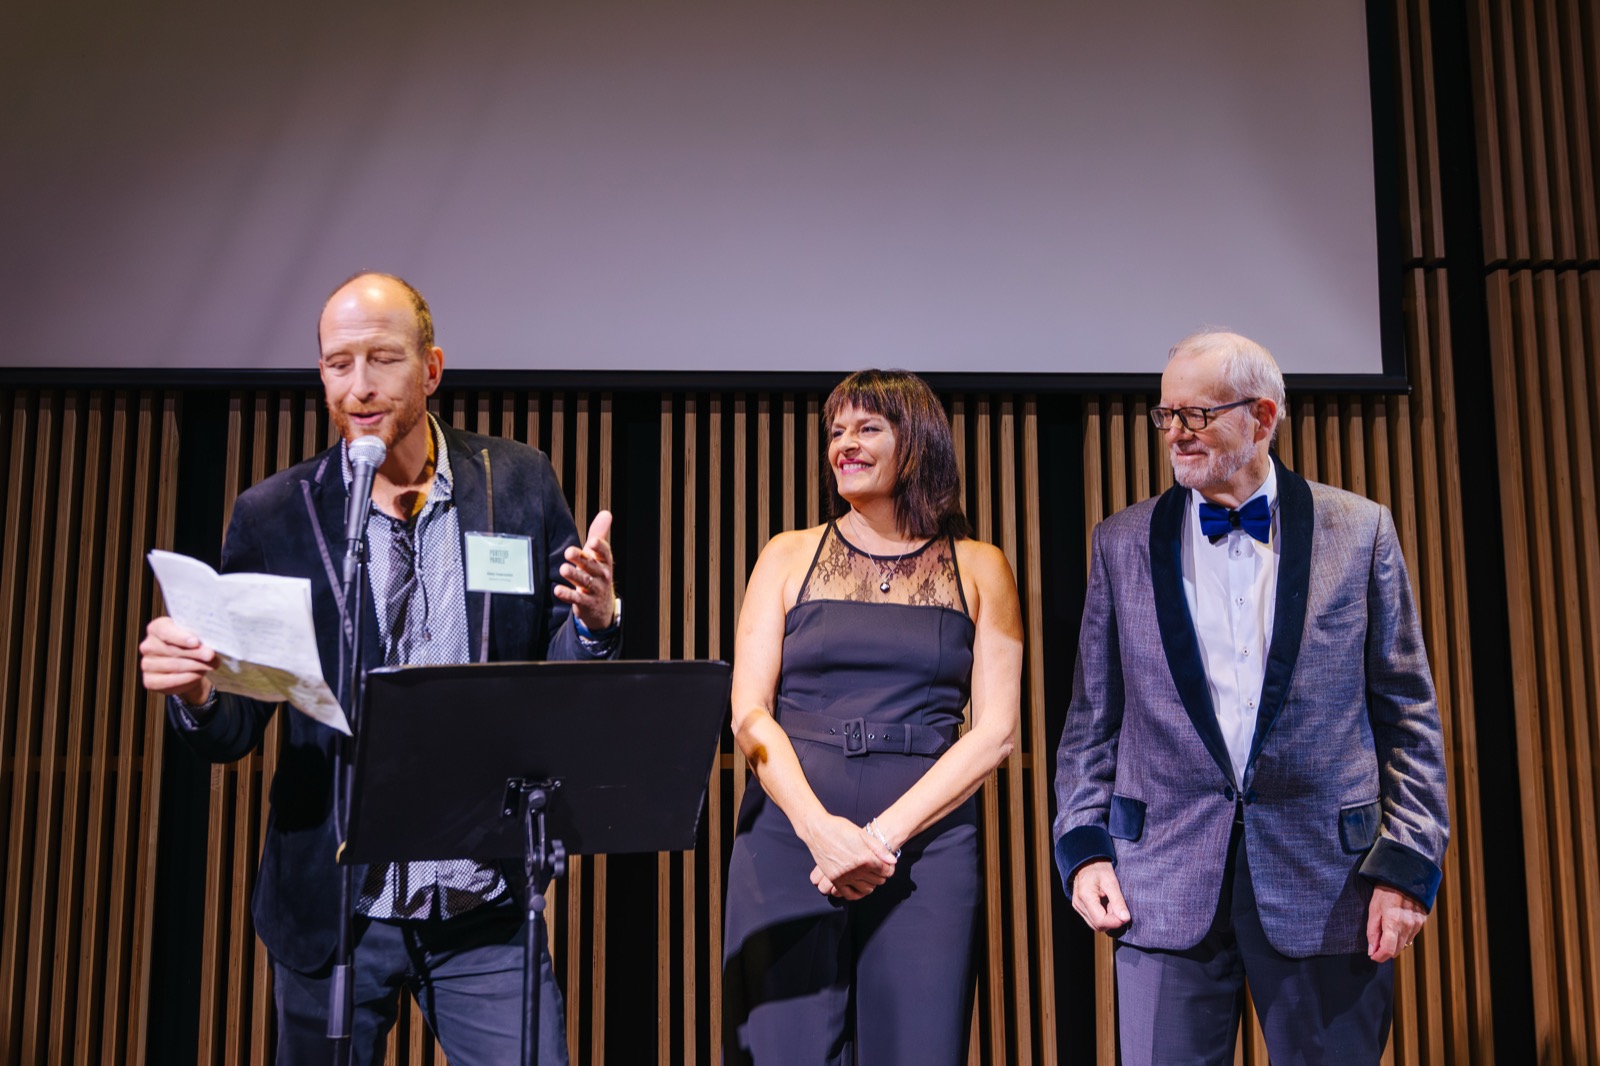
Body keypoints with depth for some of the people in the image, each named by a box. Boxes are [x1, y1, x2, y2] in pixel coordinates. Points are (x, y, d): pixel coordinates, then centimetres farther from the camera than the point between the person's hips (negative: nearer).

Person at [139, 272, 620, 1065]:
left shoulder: (519, 485, 0)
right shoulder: (273, 515, -1)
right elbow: (233, 732, 2)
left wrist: (593, 620, -19)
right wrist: (195, 692, -20)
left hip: (485, 910, 0)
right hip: (333, 907, 1)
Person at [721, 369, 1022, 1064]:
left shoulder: (978, 569, 9)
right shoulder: (790, 556, 10)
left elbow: (995, 730, 1)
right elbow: (748, 711, 2)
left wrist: (882, 836, -10)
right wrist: (819, 826, -14)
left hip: (924, 845, 0)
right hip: (788, 842, 0)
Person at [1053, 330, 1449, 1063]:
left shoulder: (1359, 531, 3)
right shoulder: (1122, 543, 7)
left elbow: (1407, 715, 3)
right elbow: (1093, 718, 9)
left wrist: (1407, 863, -3)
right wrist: (1083, 844, 0)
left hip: (1326, 885, 0)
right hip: (1166, 886, 1)